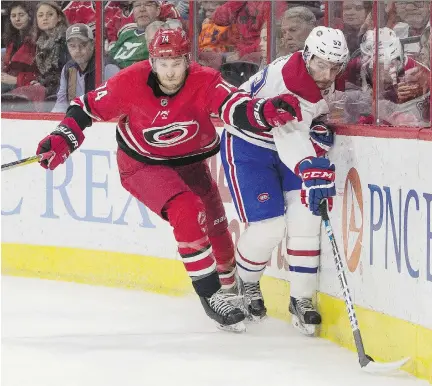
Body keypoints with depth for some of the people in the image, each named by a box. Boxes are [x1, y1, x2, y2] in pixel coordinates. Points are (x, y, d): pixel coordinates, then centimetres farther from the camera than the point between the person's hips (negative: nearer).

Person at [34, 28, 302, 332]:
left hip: (190, 162, 3)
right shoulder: (131, 83, -24)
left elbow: (237, 108, -41)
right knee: (186, 212, -27)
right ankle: (210, 296, -17)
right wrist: (63, 139, -20)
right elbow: (90, 107, -9)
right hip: (143, 166, -3)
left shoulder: (205, 82, -24)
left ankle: (229, 288, 39)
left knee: (217, 230, 10)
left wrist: (268, 111, -61)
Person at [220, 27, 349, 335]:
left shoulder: (326, 78, -9)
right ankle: (246, 283, 19)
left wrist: (320, 129, -7)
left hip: (286, 147, 7)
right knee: (268, 227, -13)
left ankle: (302, 300, 2)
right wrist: (310, 169, -69)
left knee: (305, 220, -9)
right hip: (247, 147, -7)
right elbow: (289, 132, -52)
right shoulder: (284, 80, -35)